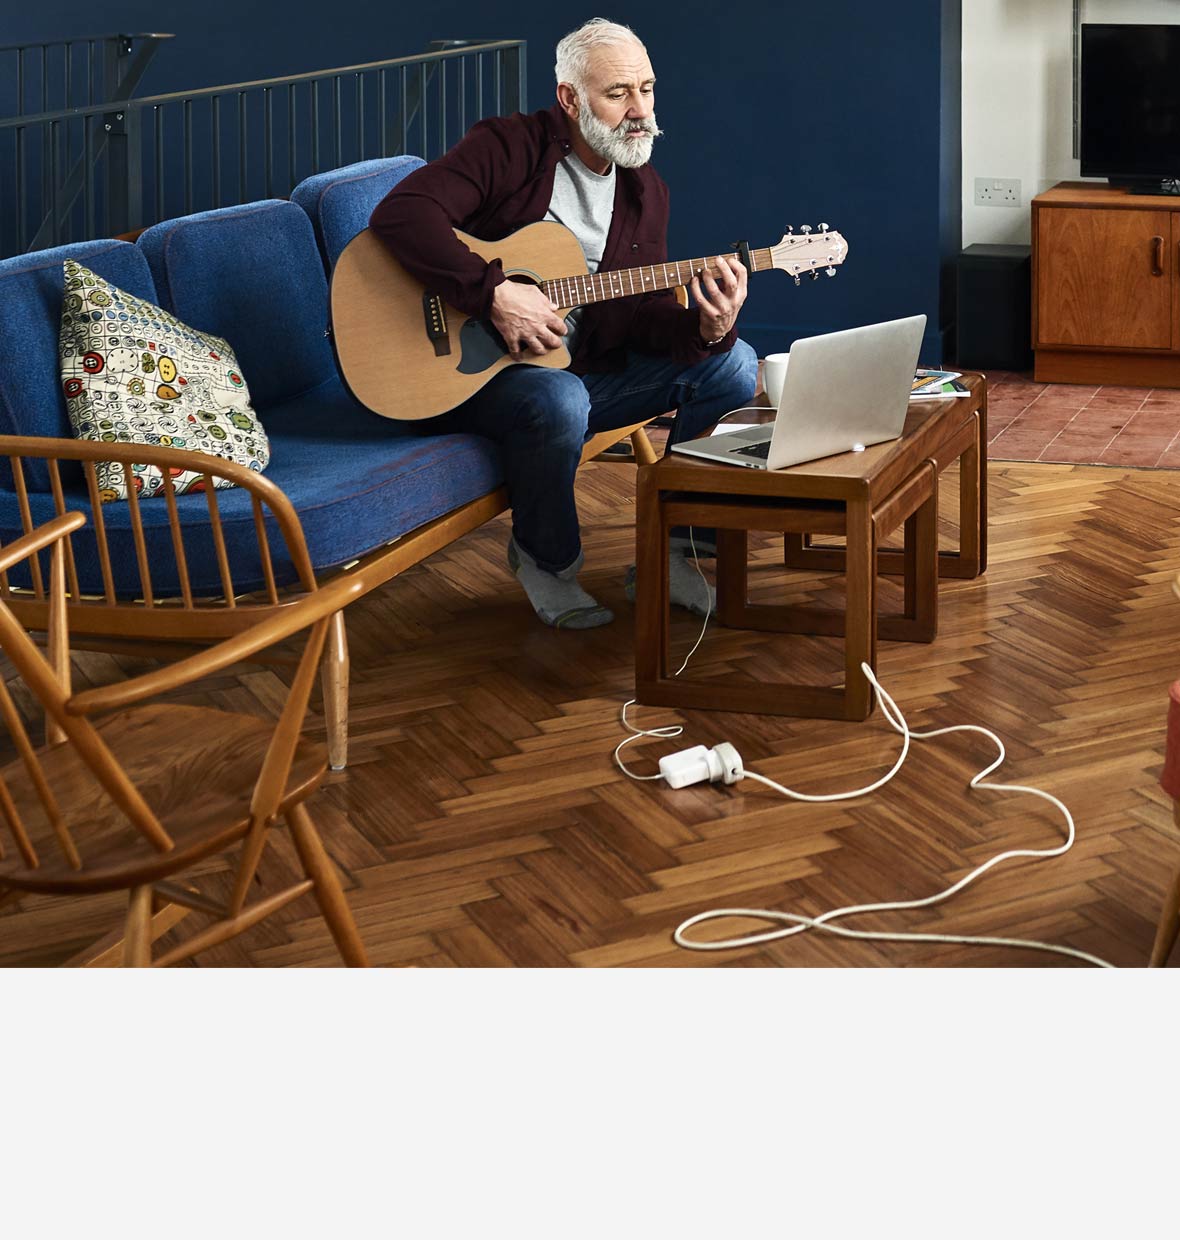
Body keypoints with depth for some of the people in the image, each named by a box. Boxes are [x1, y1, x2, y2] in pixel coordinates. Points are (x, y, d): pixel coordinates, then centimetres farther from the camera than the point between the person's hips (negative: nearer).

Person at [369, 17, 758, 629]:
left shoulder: (643, 190, 7)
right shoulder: (509, 147, -13)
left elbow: (644, 313, 2)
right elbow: (400, 212, -26)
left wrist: (705, 328, -21)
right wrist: (495, 293, -32)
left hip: (579, 366, 7)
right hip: (466, 370, -7)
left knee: (732, 364, -5)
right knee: (559, 402, -39)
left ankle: (666, 553, 2)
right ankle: (545, 561, -9)